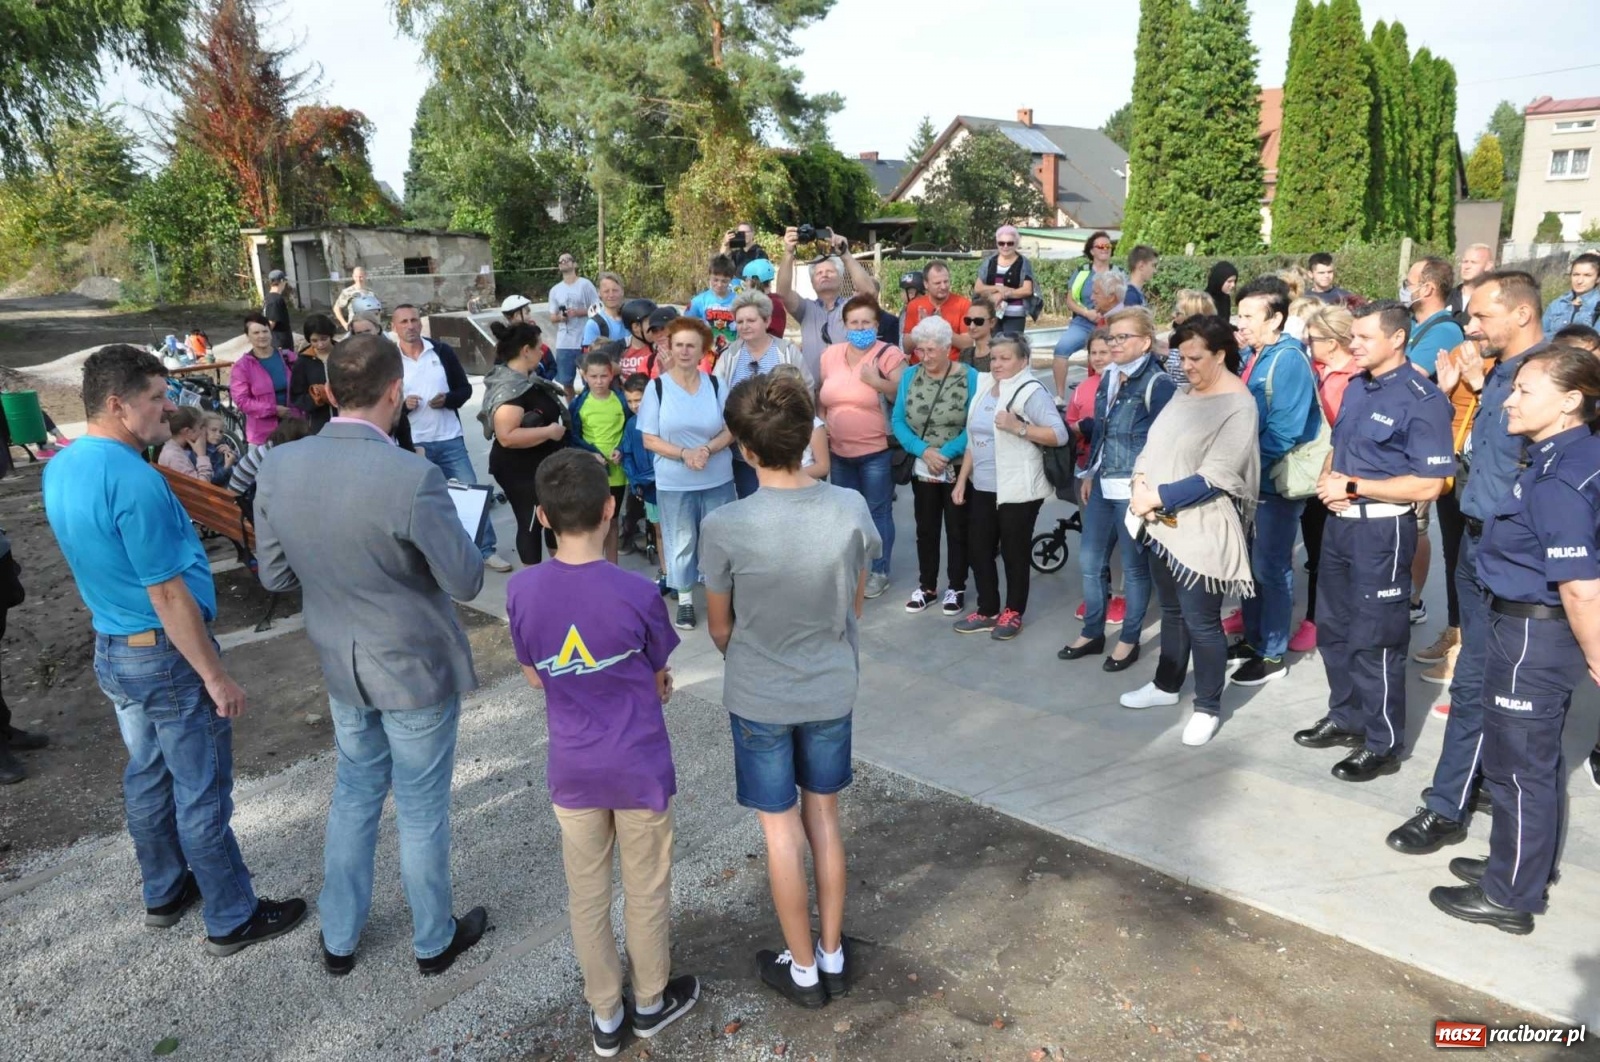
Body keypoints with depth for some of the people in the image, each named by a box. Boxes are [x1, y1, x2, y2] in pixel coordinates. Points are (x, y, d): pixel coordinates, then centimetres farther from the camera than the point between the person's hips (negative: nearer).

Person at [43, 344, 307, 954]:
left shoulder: (61, 470, 3)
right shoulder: (135, 482, -27)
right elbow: (167, 595, -24)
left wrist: (153, 440, 11)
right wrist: (216, 676, -17)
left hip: (112, 651, 9)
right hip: (167, 655, -9)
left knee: (148, 778, 22)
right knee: (202, 794, 3)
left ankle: (165, 894, 39)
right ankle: (233, 920, 17)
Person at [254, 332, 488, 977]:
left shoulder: (278, 469, -10)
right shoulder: (412, 478, -28)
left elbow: (275, 576, 0)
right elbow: (466, 581, -19)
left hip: (340, 663, 5)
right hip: (416, 667, -5)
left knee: (355, 791, 25)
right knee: (422, 807, 13)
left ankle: (339, 938, 40)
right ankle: (434, 940, 34)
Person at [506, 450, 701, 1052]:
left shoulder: (521, 590, -13)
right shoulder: (636, 593, -21)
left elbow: (534, 677, 2)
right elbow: (661, 679, -5)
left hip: (572, 769, 3)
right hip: (639, 768, -2)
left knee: (586, 894, 19)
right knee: (646, 890, 18)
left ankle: (604, 1015, 35)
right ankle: (653, 1001, 37)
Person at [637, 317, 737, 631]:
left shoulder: (716, 384, -1)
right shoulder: (657, 387, -6)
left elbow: (732, 429, 0)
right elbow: (649, 440, -7)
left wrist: (707, 448, -19)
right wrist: (684, 453, -21)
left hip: (718, 479, 2)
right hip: (674, 483, -1)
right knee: (681, 542, 9)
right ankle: (684, 599, 23)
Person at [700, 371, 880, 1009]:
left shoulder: (726, 527, -24)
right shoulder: (852, 509, -16)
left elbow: (719, 629, -7)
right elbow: (854, 607, 0)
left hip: (759, 698, -3)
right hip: (832, 691, 3)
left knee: (781, 831, 14)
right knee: (824, 819, 20)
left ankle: (803, 970, 31)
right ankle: (834, 956, 36)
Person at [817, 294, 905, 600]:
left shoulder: (889, 354, -10)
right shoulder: (830, 354, 6)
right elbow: (822, 396, 19)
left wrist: (878, 382, -25)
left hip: (877, 451, -5)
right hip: (838, 451, 6)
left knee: (877, 512, 5)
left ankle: (879, 572, 18)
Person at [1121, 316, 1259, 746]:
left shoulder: (1238, 405, -15)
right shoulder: (1184, 393, 10)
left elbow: (1214, 479, -21)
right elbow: (1154, 443, 9)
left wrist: (1158, 497, -21)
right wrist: (1141, 482, -10)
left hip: (1201, 530, -8)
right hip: (1164, 524, 8)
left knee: (1201, 622, 2)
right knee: (1171, 611, 21)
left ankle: (1208, 707, 18)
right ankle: (1166, 685, 38)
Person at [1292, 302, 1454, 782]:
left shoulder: (1423, 399, -16)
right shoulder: (1356, 387, 9)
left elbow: (1429, 484, -21)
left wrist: (1354, 486, -19)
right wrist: (1328, 482, -4)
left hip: (1383, 529, -8)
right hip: (1339, 522, 8)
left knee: (1375, 639, 1)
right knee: (1334, 629, 17)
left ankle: (1383, 744, 16)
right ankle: (1345, 718, 34)